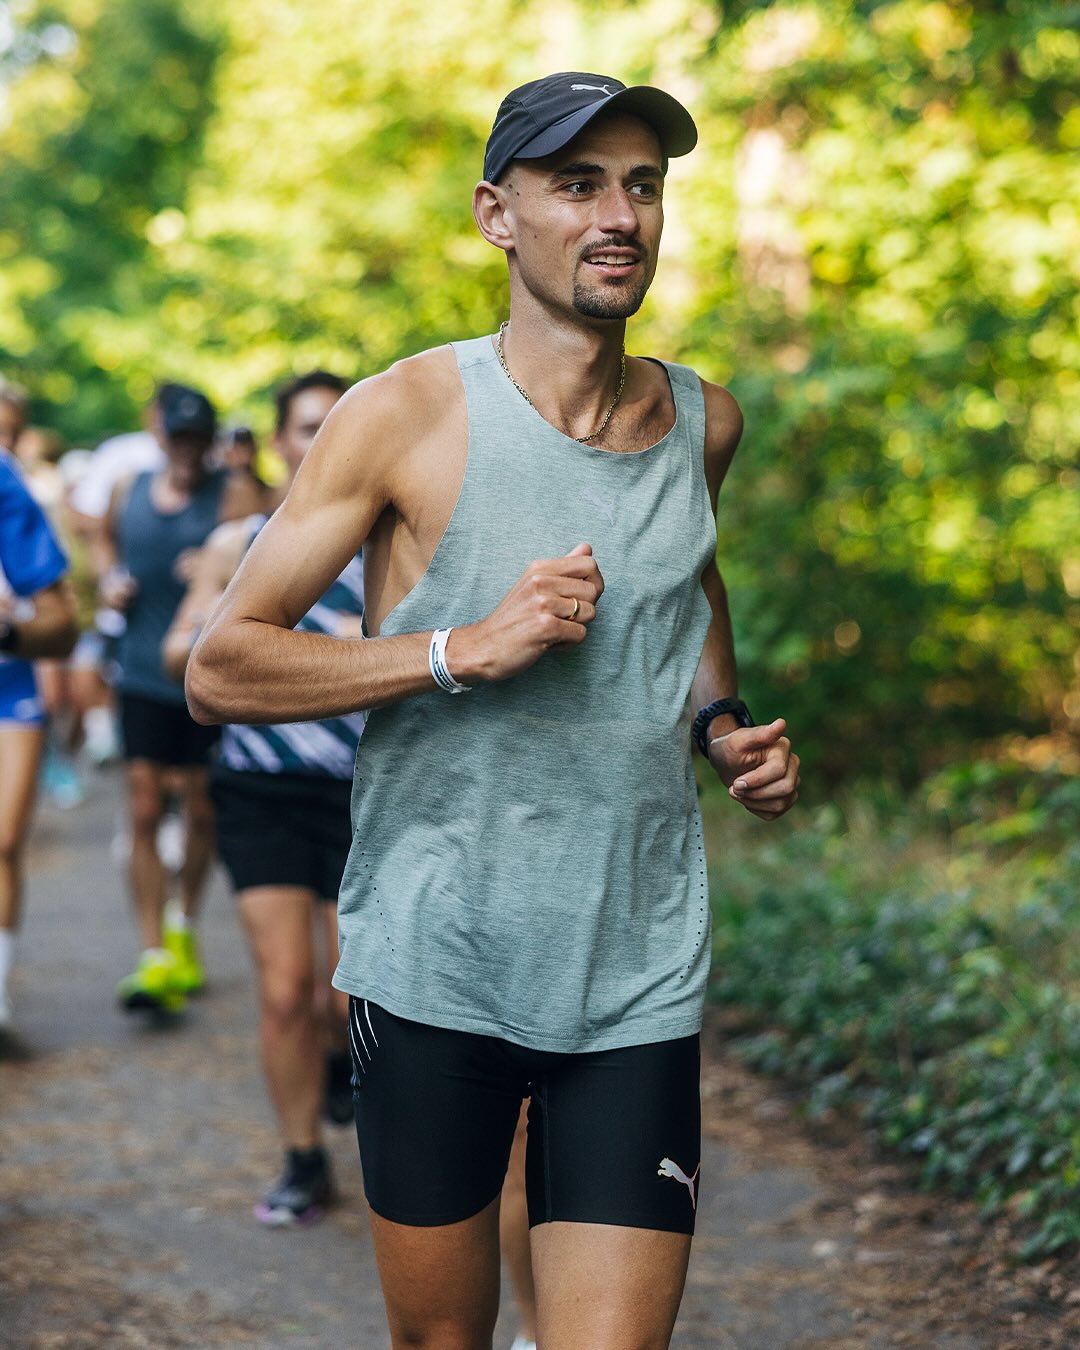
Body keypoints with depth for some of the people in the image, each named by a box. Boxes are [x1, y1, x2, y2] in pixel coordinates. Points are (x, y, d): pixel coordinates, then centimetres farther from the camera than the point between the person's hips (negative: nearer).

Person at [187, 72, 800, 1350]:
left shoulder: (703, 420, 7)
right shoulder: (408, 415, -7)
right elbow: (219, 669, -7)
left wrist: (722, 722, 10)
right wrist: (464, 651, -17)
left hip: (638, 980, 3)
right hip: (434, 961, -2)